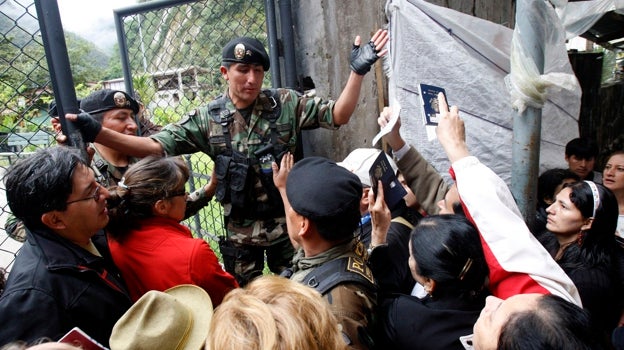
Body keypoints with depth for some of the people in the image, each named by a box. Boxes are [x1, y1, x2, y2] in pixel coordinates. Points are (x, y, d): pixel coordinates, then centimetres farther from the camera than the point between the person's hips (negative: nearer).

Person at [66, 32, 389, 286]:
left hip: (287, 224, 0)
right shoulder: (207, 118, -7)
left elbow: (336, 116, -9)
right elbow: (155, 146, -11)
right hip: (240, 231, 1)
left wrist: (357, 70, -21)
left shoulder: (286, 103, -7)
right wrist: (96, 132, -23)